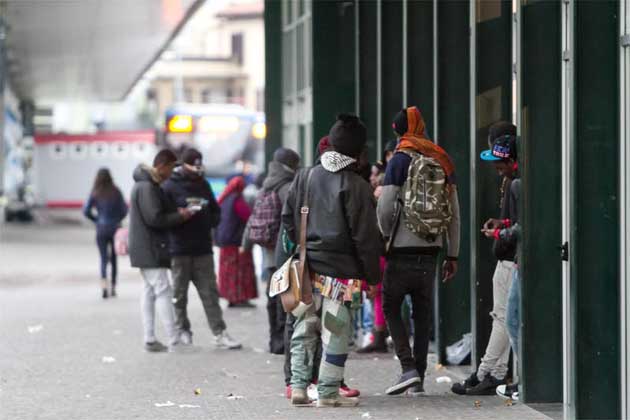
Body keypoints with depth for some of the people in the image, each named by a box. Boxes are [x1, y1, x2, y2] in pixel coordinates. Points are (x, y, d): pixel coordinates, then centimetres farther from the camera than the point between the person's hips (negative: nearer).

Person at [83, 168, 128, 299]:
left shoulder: (95, 193, -6)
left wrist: (96, 219, 10)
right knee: (114, 258, 14)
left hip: (101, 229, -1)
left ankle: (103, 284, -19)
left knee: (103, 258, 3)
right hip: (115, 228, 1)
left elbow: (86, 211, -7)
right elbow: (124, 210, -5)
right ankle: (113, 288, 16)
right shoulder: (116, 192, -6)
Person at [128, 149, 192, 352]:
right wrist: (180, 216, -13)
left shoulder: (145, 184, 16)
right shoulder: (147, 187, -18)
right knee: (163, 291, -10)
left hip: (144, 249, 11)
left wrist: (176, 212, 9)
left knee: (150, 291, 11)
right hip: (150, 249, -11)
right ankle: (174, 341, -12)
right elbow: (154, 219, -23)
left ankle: (150, 339, 13)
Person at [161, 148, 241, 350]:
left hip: (203, 249, 4)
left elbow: (216, 211, 21)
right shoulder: (170, 186, -4)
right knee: (179, 294, 5)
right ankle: (183, 331, 17)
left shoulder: (203, 184, 13)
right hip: (179, 250, -4)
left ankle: (219, 333, -1)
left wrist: (211, 221, 0)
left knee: (210, 292, 1)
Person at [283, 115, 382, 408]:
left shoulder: (306, 176, 6)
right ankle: (328, 392, 2)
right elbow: (365, 236, -10)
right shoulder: (355, 185, -11)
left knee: (304, 328, 13)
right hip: (342, 270, -6)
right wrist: (372, 274, -2)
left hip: (309, 267, 6)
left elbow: (288, 217, 12)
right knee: (336, 331, 0)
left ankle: (298, 386, 11)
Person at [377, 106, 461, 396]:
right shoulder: (442, 162, 9)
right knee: (422, 314, 9)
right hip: (431, 251, 5)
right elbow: (454, 213, 10)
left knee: (391, 307, 5)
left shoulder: (400, 161, -6)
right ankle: (419, 378, 9)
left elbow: (385, 208, -10)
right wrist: (453, 255, 14)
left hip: (402, 251, -5)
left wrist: (385, 235, 10)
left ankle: (408, 368, -9)